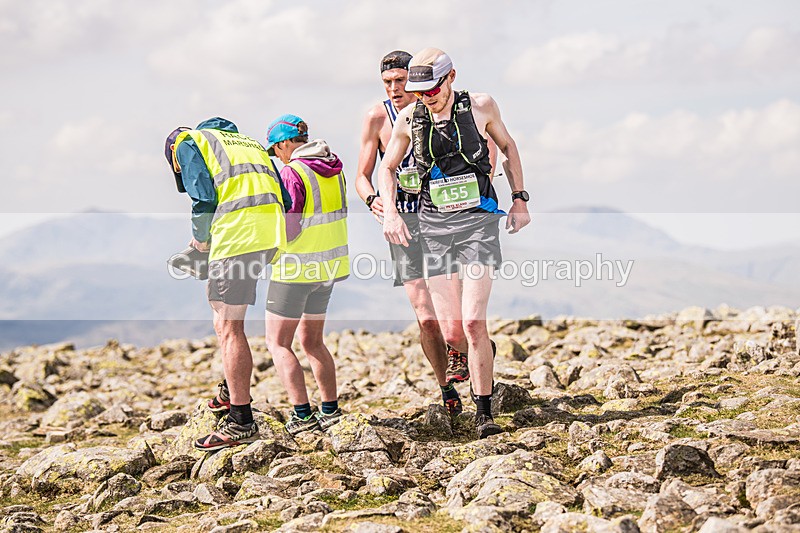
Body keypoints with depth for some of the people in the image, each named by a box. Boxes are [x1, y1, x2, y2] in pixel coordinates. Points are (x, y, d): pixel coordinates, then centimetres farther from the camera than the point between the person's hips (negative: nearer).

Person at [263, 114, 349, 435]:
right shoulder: (334, 169, 6)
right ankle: (330, 410, 16)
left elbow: (288, 230, -21)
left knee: (278, 343, 3)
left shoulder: (292, 173, -18)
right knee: (311, 340, 19)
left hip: (298, 268, -8)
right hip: (329, 265, 8)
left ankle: (303, 414, -6)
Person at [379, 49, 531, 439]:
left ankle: (484, 412, -3)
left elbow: (507, 146, 14)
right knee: (451, 333, -1)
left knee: (473, 323, -15)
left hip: (478, 220, -2)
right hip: (435, 226, 2)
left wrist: (519, 200, 10)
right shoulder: (409, 119, 1)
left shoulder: (480, 106, -3)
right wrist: (389, 211, -1)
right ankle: (484, 355, 36)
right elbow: (387, 167, 15)